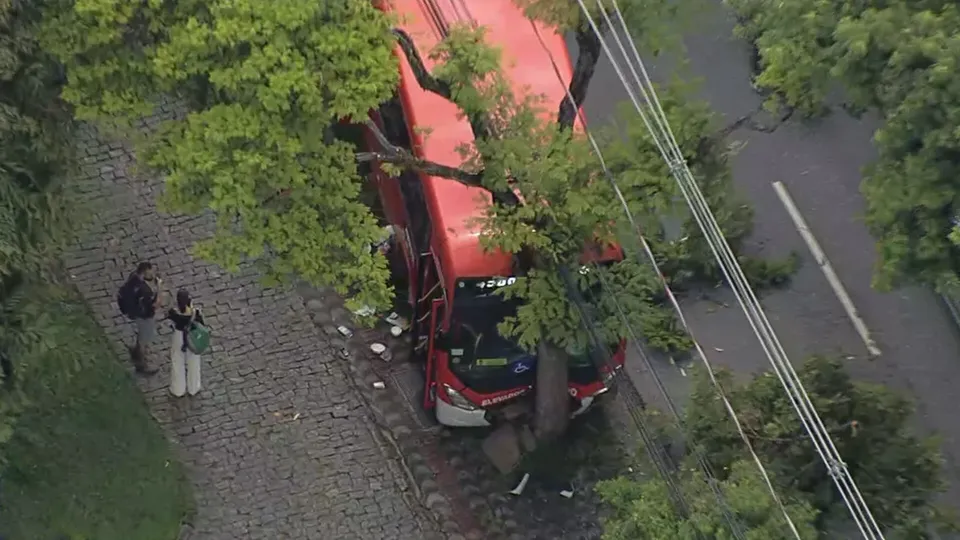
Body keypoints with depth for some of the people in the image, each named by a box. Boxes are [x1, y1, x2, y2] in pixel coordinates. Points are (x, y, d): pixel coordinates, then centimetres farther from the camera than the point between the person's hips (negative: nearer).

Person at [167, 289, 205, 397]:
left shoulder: (174, 313, -30)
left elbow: (168, 315, -5)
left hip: (178, 339, 0)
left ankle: (178, 390, 41)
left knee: (177, 364, 23)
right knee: (193, 364, 25)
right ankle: (193, 389, 44)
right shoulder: (196, 313, -28)